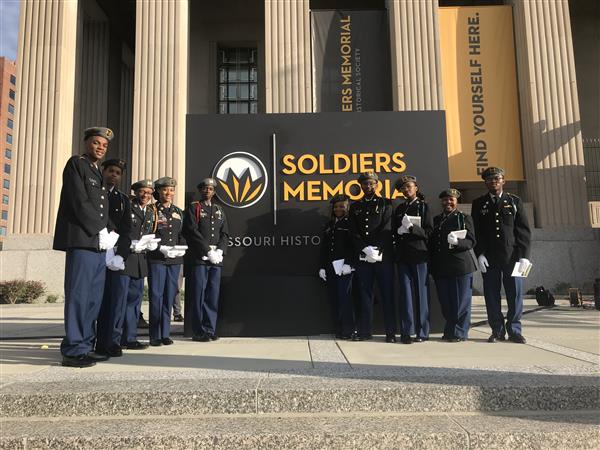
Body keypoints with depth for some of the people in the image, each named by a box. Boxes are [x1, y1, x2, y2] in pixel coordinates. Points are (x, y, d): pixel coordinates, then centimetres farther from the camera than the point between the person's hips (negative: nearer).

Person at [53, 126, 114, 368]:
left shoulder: (98, 173, 24)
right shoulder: (76, 164, 0)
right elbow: (79, 202, -11)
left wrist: (106, 234, 8)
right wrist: (100, 231, -12)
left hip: (98, 244, 8)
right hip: (82, 242, -8)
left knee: (93, 299, 8)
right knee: (78, 296, -6)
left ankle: (85, 347, 14)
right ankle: (73, 350, -1)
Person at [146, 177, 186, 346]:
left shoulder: (179, 212, 16)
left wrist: (181, 248, -2)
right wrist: (160, 248, -15)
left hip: (175, 259, 4)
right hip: (156, 259, -4)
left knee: (169, 295, 7)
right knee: (156, 295, -3)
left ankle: (165, 333, 16)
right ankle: (155, 335, 6)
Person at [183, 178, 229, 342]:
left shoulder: (219, 210, 19)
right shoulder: (193, 208, 5)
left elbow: (225, 234, 14)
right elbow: (192, 231, -7)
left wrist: (220, 251, -4)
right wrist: (208, 251, -13)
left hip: (216, 260, 4)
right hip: (199, 258, -4)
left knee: (213, 296, 5)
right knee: (199, 296, -3)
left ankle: (210, 329, 12)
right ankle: (199, 332, 4)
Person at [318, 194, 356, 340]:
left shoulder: (351, 224, 1)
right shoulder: (329, 225, 19)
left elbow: (355, 246, -8)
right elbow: (324, 247, 18)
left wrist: (349, 264, -17)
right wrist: (322, 267, 12)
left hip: (345, 267, -6)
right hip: (330, 268, 6)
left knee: (344, 298, -10)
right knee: (335, 299, 5)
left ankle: (348, 330, -4)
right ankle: (338, 330, 11)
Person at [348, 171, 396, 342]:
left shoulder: (386, 203, 9)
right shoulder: (355, 207, 16)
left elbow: (387, 228, -2)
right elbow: (354, 232, 6)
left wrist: (377, 249, -13)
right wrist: (365, 249, -9)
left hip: (383, 255, -2)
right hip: (362, 256, 3)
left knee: (387, 293, 0)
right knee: (365, 293, 5)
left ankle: (391, 332, 5)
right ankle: (365, 331, 12)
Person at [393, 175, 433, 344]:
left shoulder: (423, 206, 4)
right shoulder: (399, 209, 16)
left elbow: (429, 232, -4)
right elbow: (394, 231, 18)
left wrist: (413, 228, -18)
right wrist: (399, 231, -3)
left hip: (419, 254, -3)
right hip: (402, 255, 3)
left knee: (421, 292, 0)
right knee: (405, 292, 1)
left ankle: (422, 332, 8)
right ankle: (406, 332, 4)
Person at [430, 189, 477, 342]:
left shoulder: (464, 218, 4)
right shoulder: (435, 220, 16)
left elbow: (471, 242, -4)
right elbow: (431, 242, 17)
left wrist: (457, 242, -24)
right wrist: (432, 264, 6)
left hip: (461, 266, -4)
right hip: (440, 267, 4)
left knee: (461, 302, 0)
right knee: (445, 302, 8)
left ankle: (460, 333, 9)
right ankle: (449, 331, 20)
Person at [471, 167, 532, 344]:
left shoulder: (514, 201, 10)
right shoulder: (479, 203, 10)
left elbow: (524, 230, 5)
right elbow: (476, 231, 6)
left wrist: (524, 255, -3)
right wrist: (480, 254, -5)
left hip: (512, 256, 0)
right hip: (489, 258, 0)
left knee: (515, 294, 1)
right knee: (491, 295, 1)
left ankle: (514, 330, 13)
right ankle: (497, 331, 11)